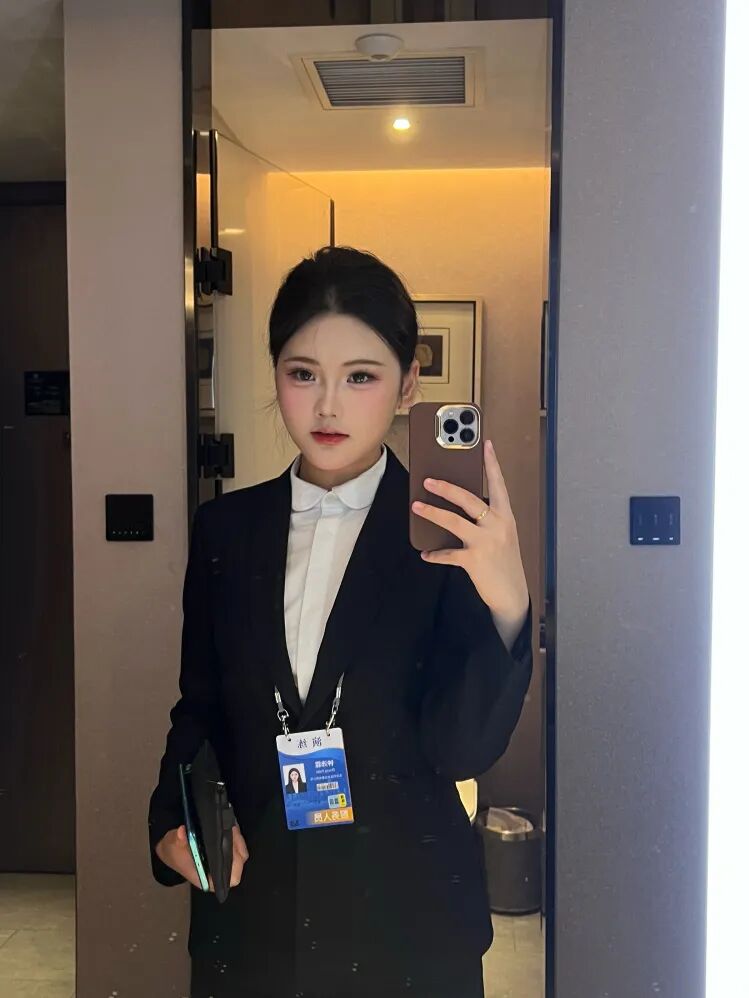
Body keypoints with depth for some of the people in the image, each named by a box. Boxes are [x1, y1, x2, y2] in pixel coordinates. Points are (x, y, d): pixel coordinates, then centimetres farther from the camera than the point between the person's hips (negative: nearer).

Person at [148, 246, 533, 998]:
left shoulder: (451, 531, -11)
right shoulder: (225, 527, -1)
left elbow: (464, 749, -15)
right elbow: (200, 708, 8)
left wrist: (506, 603, -30)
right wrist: (174, 824, -8)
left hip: (406, 917, -2)